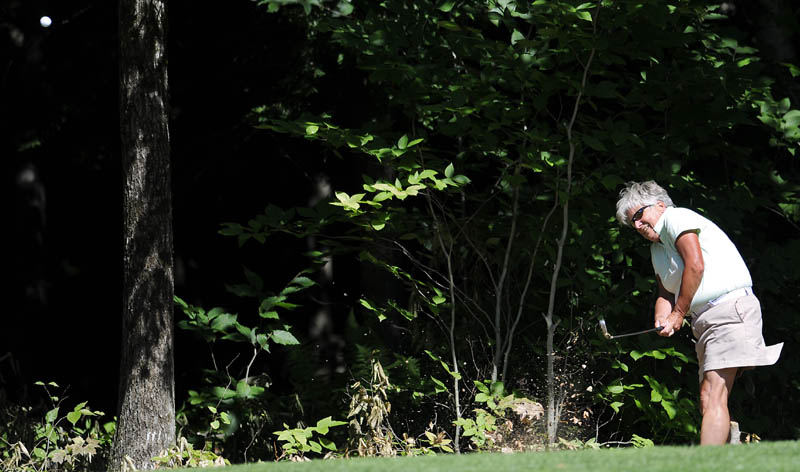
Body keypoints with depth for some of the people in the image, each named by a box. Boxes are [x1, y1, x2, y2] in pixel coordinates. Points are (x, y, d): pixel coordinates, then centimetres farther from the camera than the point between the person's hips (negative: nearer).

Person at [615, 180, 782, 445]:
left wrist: (679, 314, -6)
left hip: (730, 307, -10)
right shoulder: (657, 248, 26)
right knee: (708, 402, 6)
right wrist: (663, 319, -3)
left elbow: (695, 266, -14)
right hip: (704, 320, 10)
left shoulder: (675, 218, -2)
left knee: (713, 397, -20)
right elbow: (665, 293, 21)